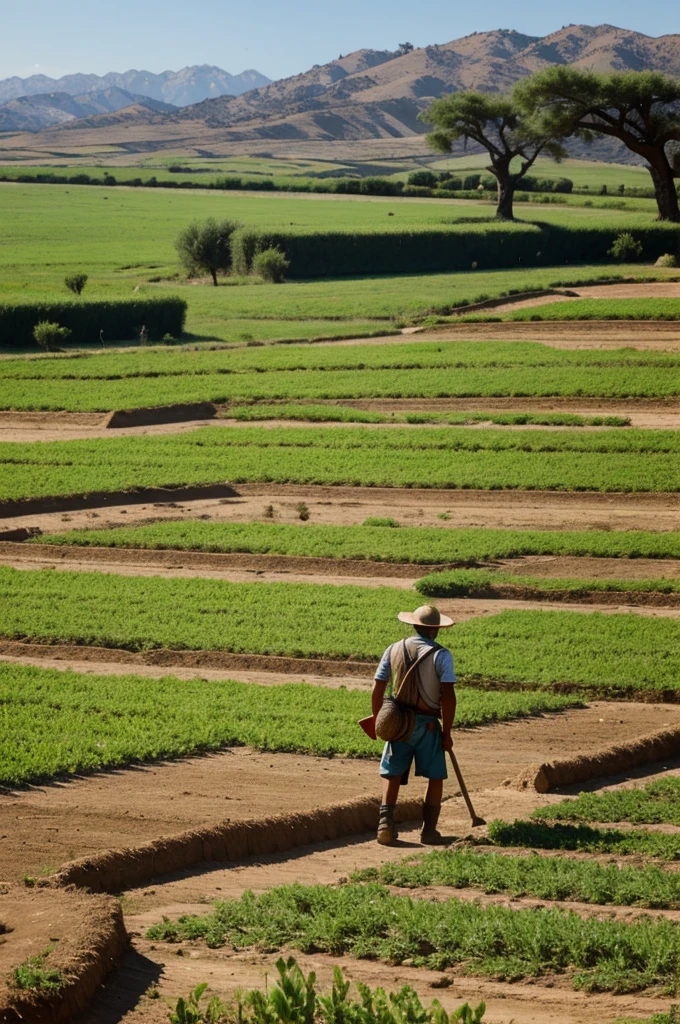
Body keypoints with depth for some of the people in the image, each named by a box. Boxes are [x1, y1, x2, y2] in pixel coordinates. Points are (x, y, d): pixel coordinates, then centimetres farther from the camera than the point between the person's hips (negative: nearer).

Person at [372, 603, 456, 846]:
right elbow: (448, 697, -14)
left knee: (392, 775, 11)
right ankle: (429, 830, 7)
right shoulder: (441, 655, -9)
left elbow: (377, 690, 3)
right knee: (436, 777, 10)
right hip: (428, 725, -3)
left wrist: (378, 721, 16)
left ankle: (386, 823, -4)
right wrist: (447, 733, -6)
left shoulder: (393, 650, 2)